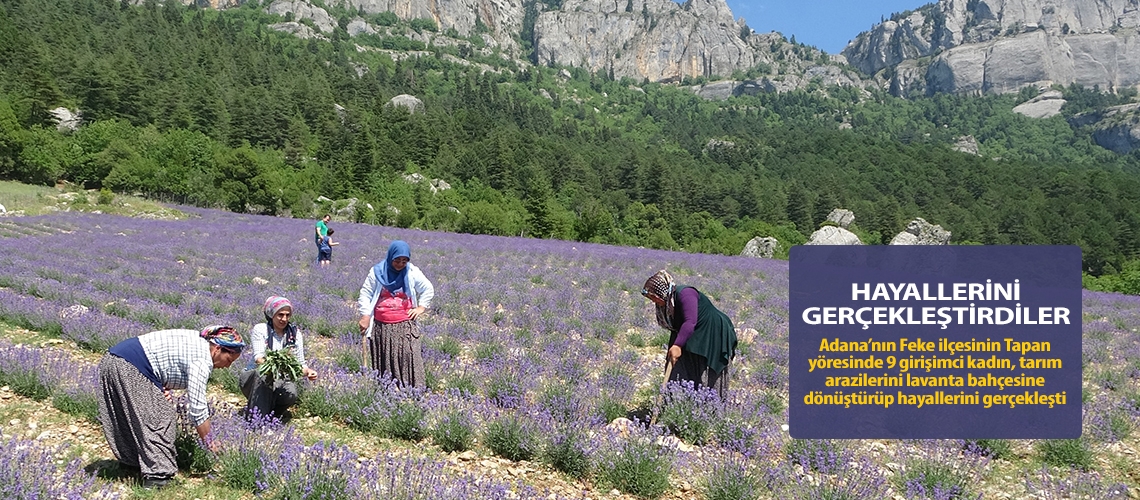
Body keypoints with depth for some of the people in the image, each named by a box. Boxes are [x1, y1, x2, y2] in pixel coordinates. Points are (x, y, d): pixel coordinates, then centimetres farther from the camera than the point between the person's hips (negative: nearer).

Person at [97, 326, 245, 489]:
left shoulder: (198, 341, 10)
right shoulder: (202, 360, -18)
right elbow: (197, 410, -18)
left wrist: (164, 387, -2)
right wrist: (211, 444, -10)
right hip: (128, 367, -10)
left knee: (131, 418, 22)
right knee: (161, 418, -6)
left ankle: (131, 462, 35)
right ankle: (157, 475, -5)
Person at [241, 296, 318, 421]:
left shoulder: (295, 333, 4)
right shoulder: (260, 329, -6)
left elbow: (300, 362, 1)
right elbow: (258, 357, -20)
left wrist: (308, 371, -23)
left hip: (282, 379, 2)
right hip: (254, 378, -2)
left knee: (291, 394, -31)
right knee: (262, 375, -38)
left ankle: (274, 411, 3)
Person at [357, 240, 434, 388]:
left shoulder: (412, 273, 1)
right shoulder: (377, 272, -1)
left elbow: (428, 290, 12)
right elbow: (365, 293, 4)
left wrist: (421, 307, 1)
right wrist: (365, 316, -2)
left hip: (405, 326, 0)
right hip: (381, 326, 1)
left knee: (408, 358, -7)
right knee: (383, 360, 5)